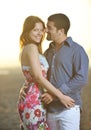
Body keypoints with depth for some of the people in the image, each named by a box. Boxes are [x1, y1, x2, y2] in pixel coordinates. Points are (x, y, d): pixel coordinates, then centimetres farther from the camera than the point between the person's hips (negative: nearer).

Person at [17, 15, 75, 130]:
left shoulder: (25, 49, 16)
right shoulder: (32, 48, -11)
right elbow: (38, 77, -17)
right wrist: (61, 96, -16)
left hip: (27, 99, 10)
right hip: (33, 103, -10)